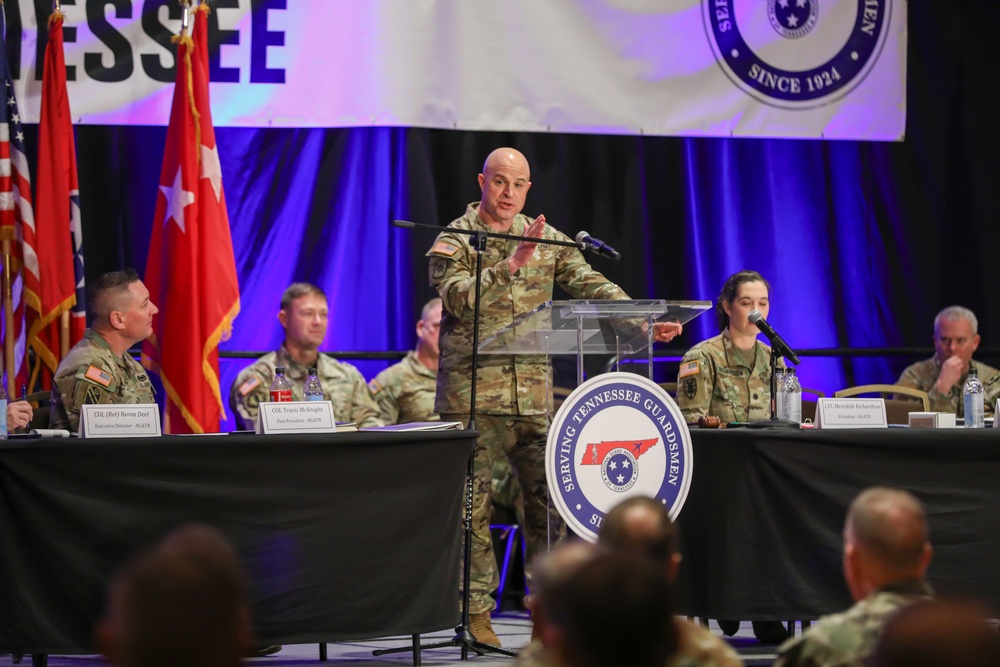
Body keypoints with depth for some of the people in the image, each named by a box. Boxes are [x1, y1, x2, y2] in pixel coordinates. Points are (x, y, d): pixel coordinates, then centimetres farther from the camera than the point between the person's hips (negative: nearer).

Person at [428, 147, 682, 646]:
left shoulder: (547, 240, 12)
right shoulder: (454, 241, -1)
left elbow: (590, 285, 4)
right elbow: (460, 299, -17)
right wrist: (511, 264, -24)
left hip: (533, 394, 4)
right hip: (472, 395, -4)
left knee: (548, 496, 3)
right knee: (473, 503, -2)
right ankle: (476, 611, 5)